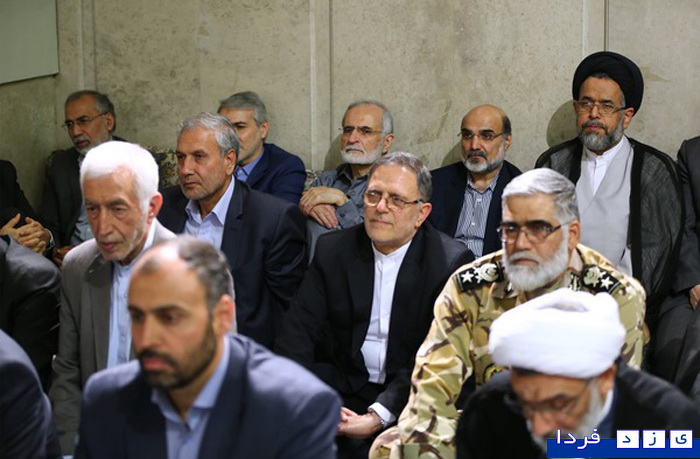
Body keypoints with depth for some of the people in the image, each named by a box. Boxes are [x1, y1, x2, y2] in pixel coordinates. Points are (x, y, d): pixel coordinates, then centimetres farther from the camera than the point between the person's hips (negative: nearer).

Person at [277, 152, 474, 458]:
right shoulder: (333, 249, 5)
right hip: (345, 385, 3)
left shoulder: (452, 262, -7)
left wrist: (379, 415, -24)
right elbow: (297, 331, 0)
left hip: (411, 397, -3)